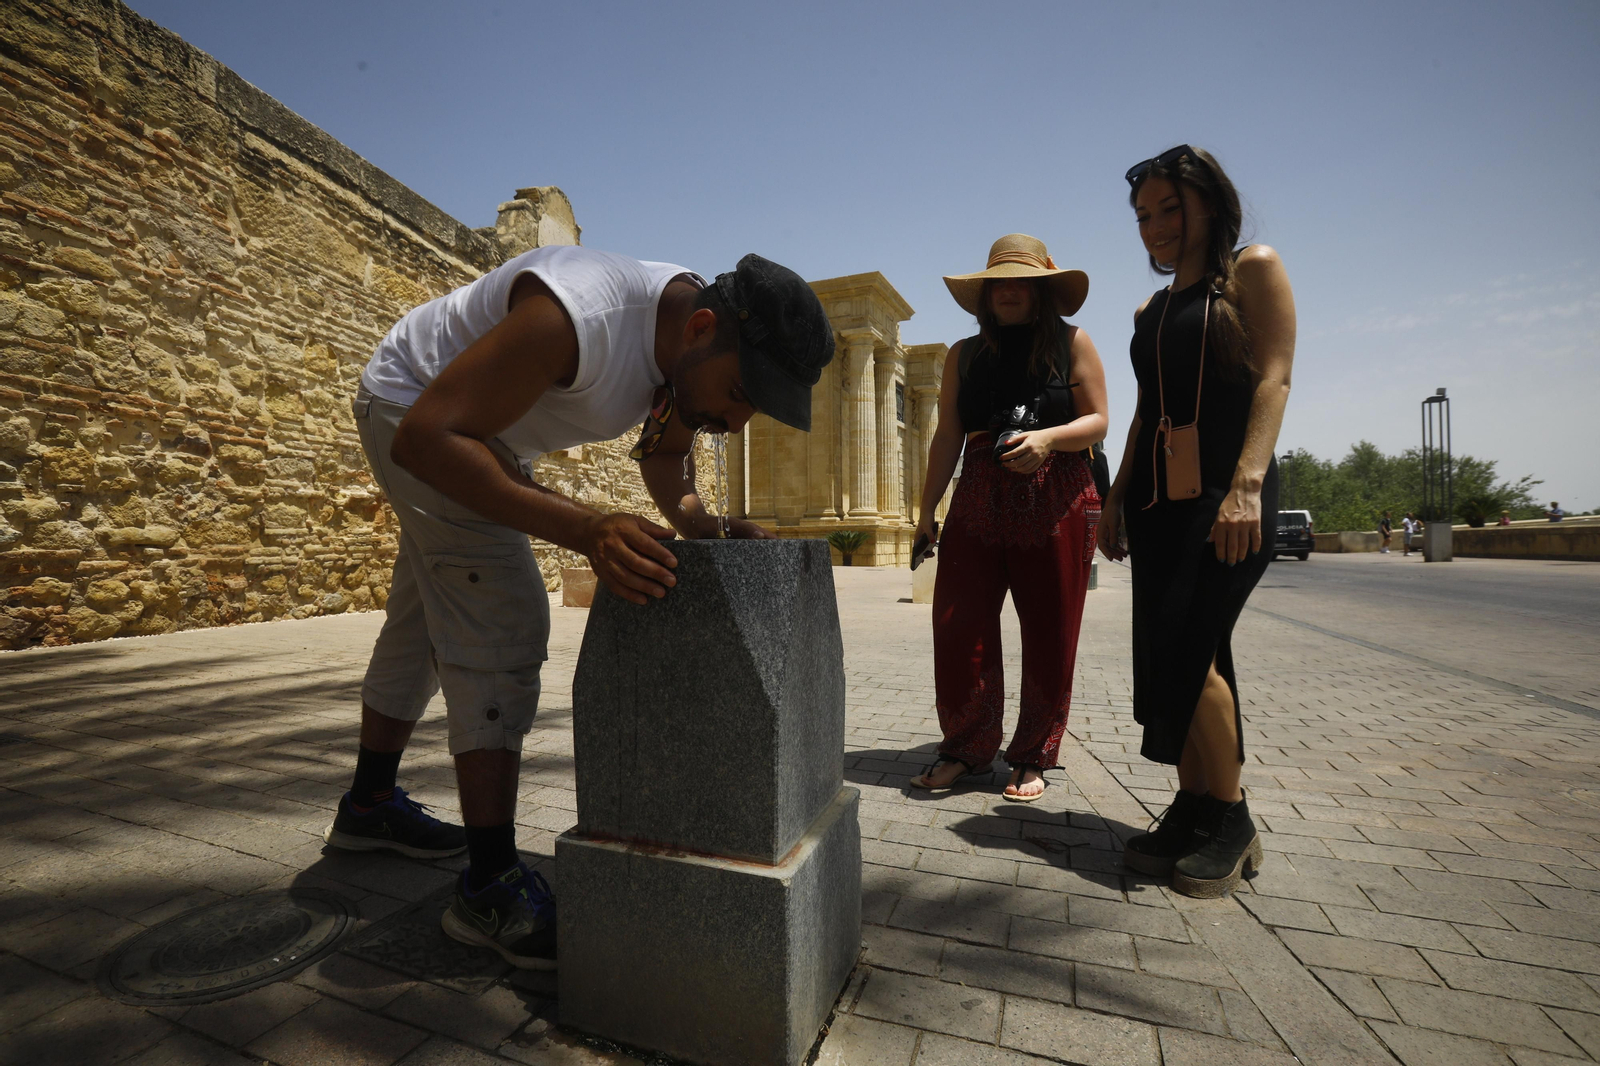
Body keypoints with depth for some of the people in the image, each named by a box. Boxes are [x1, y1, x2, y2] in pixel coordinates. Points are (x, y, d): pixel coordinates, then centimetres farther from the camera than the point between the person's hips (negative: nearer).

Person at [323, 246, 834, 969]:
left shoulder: (697, 350, -14)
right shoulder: (577, 318, -40)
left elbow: (663, 459, 0)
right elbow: (426, 436, -39)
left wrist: (703, 526, -22)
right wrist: (586, 531, -50)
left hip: (484, 430, 9)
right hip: (416, 417, -8)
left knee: (428, 617, 16)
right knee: (503, 624, -20)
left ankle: (368, 807, 36)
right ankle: (492, 889, -11)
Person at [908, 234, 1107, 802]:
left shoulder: (1073, 343, 9)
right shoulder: (965, 355, 15)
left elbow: (1096, 421, 3)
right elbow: (948, 437, 11)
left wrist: (1047, 438, -18)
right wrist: (927, 507, 5)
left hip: (1057, 501, -1)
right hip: (978, 502, 2)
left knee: (1049, 636, 3)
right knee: (958, 628, -4)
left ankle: (1032, 758, 19)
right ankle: (966, 750, 13)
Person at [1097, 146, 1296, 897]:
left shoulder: (1253, 271, 4)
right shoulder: (1150, 310, 20)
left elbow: (1273, 378, -8)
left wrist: (1247, 484, -22)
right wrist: (1115, 498, 12)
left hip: (1224, 491, -6)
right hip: (1156, 499, 6)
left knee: (1187, 647, -14)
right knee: (1172, 656, 4)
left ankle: (1231, 819, 4)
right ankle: (1192, 808, 15)